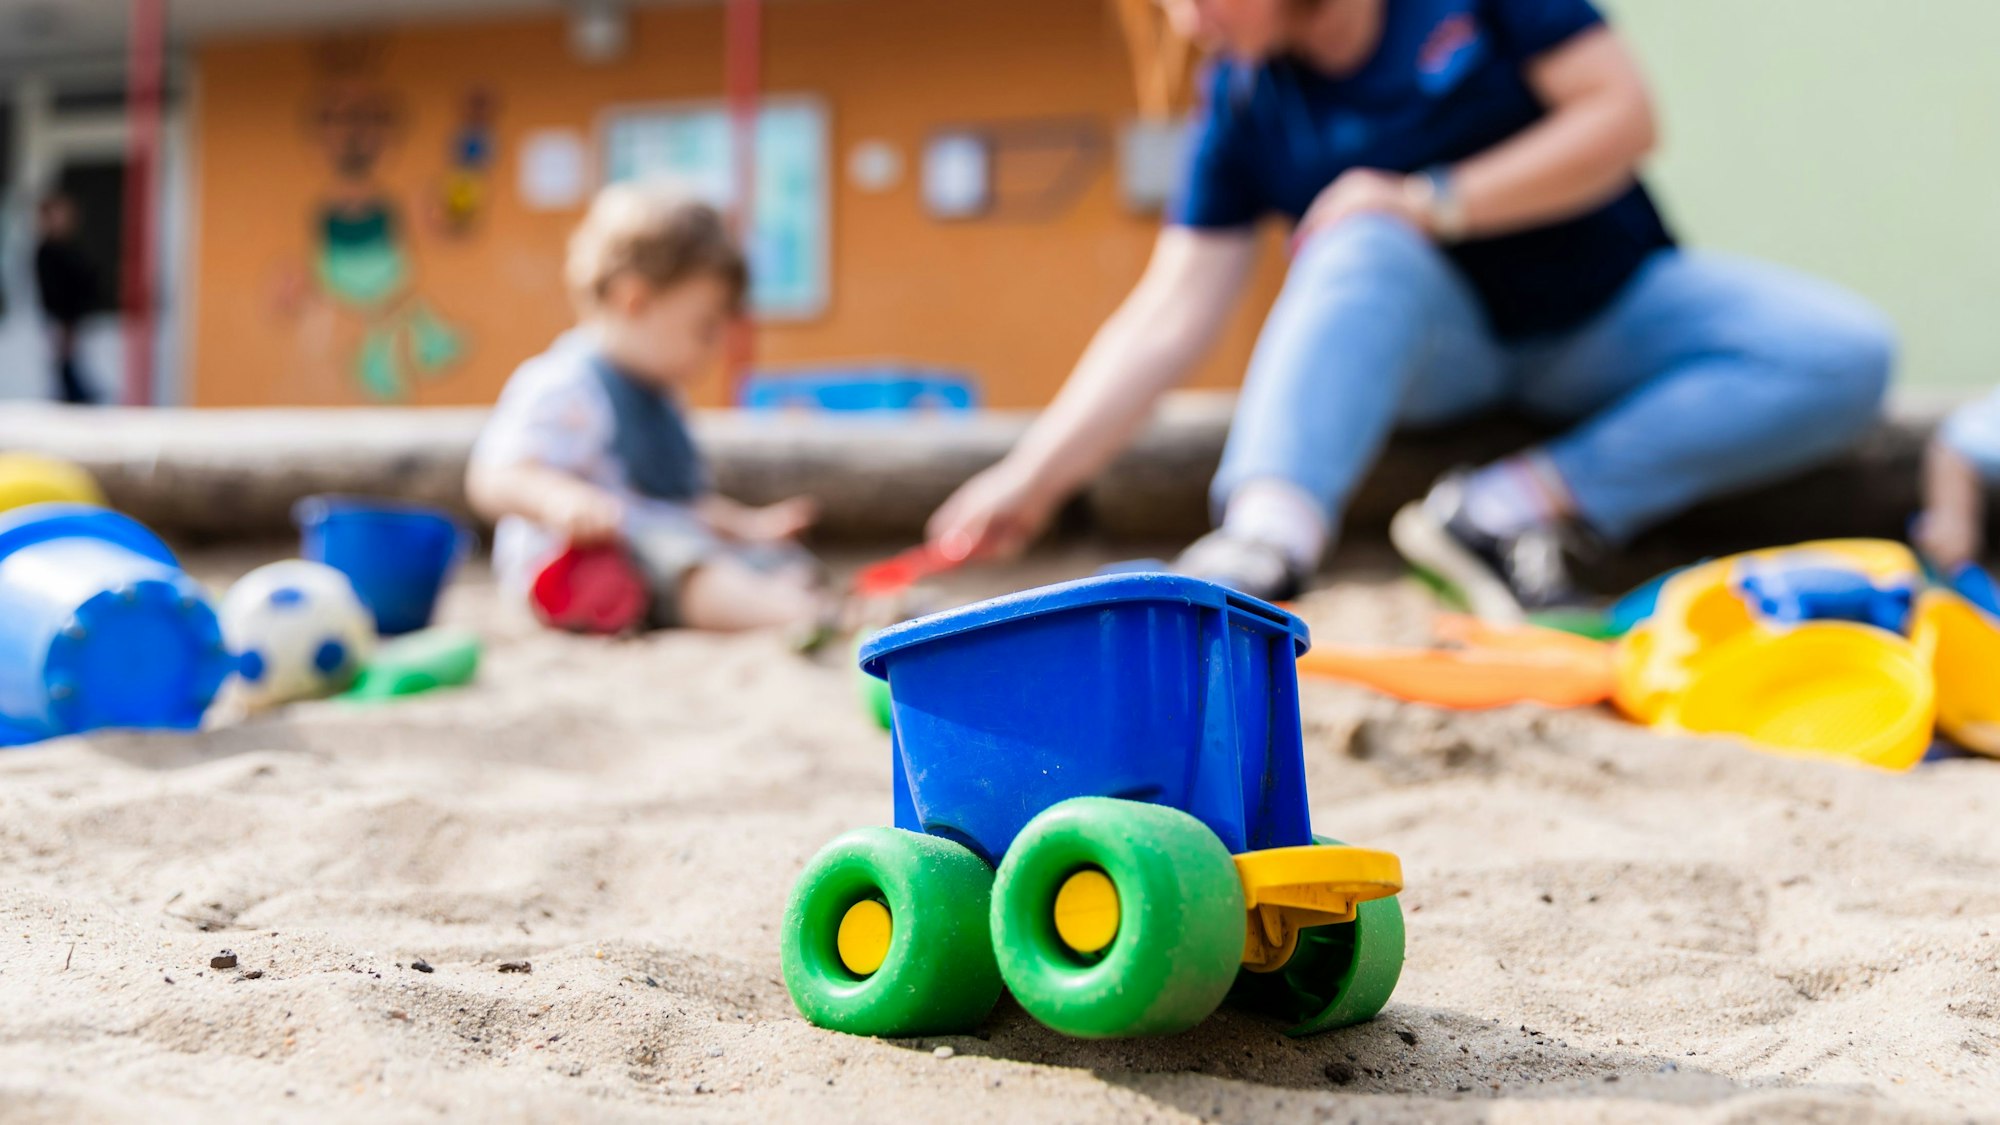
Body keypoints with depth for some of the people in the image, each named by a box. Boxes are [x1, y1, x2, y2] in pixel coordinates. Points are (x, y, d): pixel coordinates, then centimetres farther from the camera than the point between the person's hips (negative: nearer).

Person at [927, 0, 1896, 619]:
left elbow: (1622, 114, -16)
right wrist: (1032, 478, -21)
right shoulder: (1244, 101, -8)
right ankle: (1265, 537, -55)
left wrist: (1437, 200, -24)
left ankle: (1519, 505, -29)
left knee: (1846, 357, -24)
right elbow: (1171, 314, -13)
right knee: (1364, 245, -35)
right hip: (1432, 349, 0)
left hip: (1605, 309, 1)